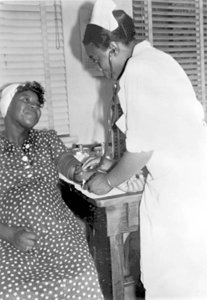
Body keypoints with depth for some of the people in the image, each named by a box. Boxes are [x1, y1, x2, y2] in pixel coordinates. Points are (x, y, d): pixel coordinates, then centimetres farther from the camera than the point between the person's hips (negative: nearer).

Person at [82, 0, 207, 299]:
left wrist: (109, 181, -1)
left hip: (183, 183, -9)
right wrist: (109, 161, 18)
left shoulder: (137, 70, -16)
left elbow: (143, 147, -16)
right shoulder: (152, 59, 13)